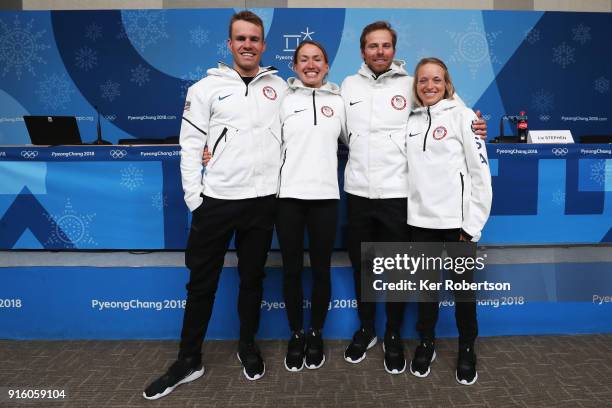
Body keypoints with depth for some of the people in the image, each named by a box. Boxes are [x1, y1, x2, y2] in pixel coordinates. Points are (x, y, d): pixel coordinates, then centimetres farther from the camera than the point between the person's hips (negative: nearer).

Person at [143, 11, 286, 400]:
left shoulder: (279, 86, 8)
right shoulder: (206, 88, 2)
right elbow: (191, 146, -1)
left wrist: (286, 186, 3)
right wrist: (194, 198, -6)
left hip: (263, 200, 2)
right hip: (215, 200, -1)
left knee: (252, 278, 14)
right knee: (202, 282, 7)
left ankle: (248, 347, 33)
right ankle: (189, 361, 23)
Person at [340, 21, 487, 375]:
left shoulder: (410, 86, 1)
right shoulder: (349, 85, 8)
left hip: (397, 193, -2)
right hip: (358, 192, 3)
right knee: (361, 265, 13)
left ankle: (394, 337, 28)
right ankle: (366, 330, 34)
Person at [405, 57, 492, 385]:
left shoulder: (462, 116, -3)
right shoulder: (411, 121, 9)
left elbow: (480, 172, -7)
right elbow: (408, 170, 10)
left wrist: (473, 224, -10)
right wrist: (411, 212, 3)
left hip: (457, 220, -3)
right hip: (421, 220, 3)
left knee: (463, 288, 7)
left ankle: (466, 350, 27)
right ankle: (426, 343, 32)